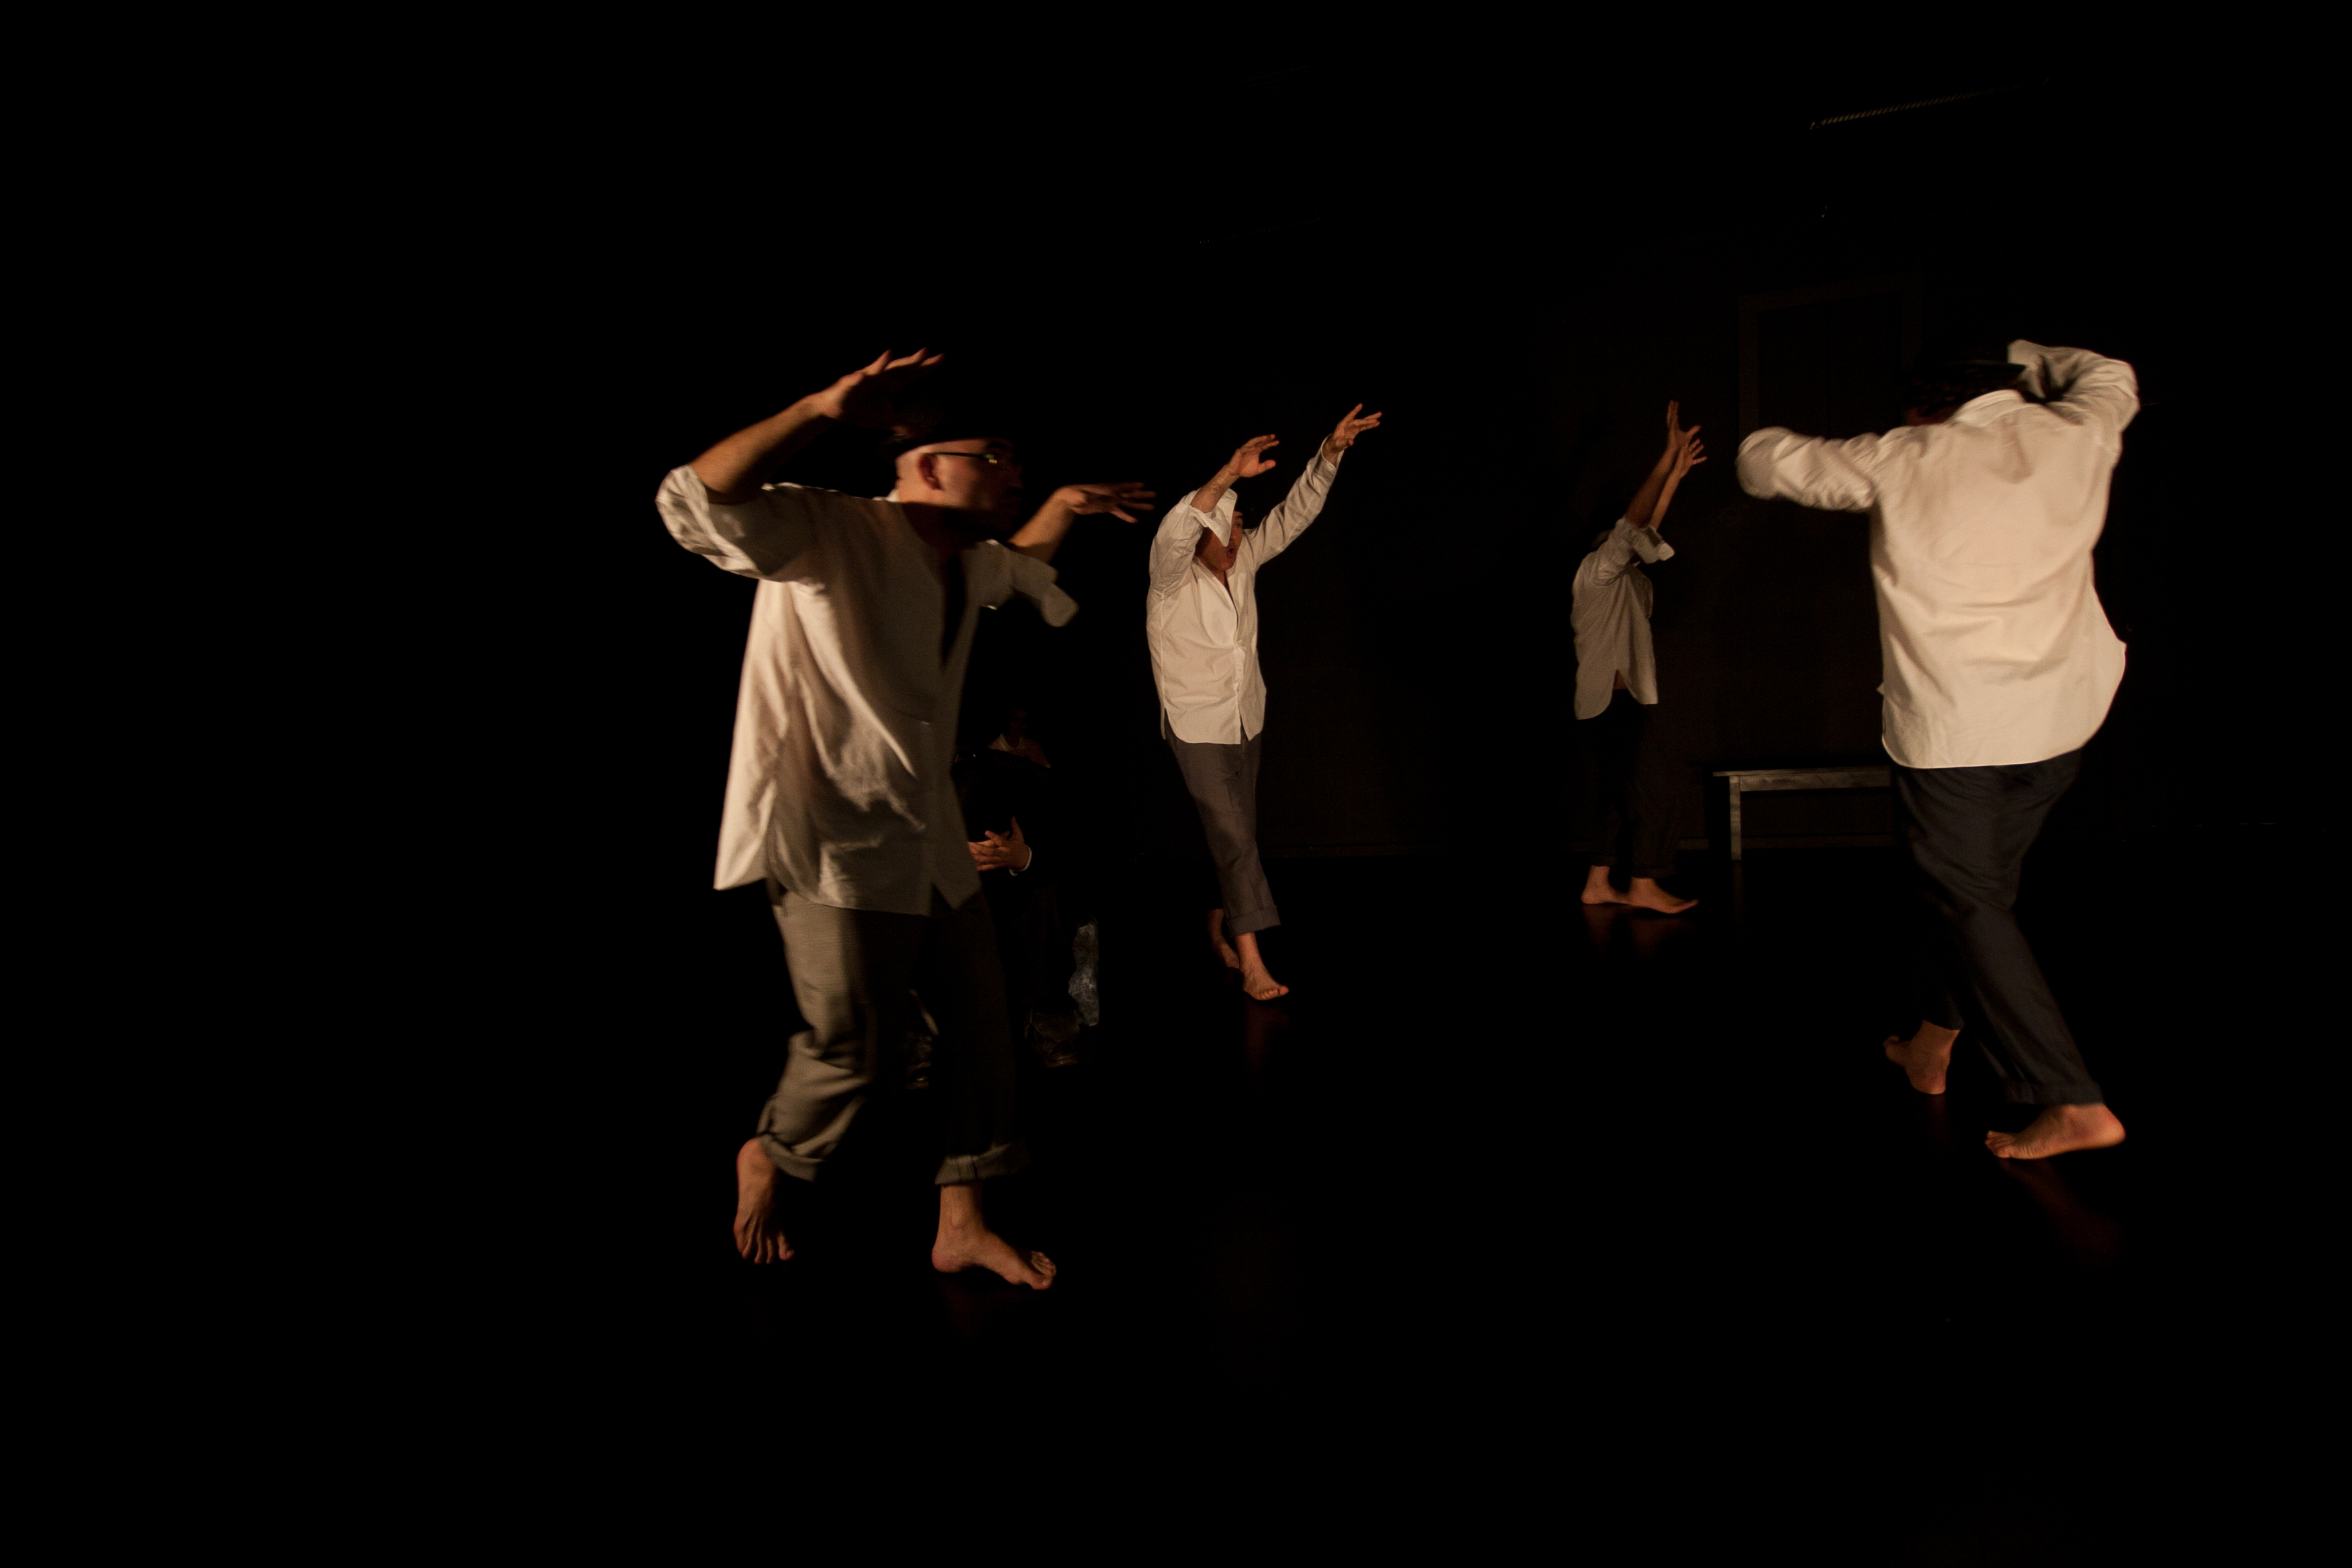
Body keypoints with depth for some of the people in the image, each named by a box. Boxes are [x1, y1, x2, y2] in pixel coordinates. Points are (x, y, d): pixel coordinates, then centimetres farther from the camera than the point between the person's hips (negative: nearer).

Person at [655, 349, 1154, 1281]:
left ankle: (961, 1225, 24)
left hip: (926, 840, 9)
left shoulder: (963, 562, 13)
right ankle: (768, 1159, 29)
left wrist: (1063, 508, 21)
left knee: (978, 1022, 9)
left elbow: (1014, 565, 38)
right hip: (836, 844, -9)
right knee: (860, 1047, -4)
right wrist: (824, 409, -34)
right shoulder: (833, 531, -13)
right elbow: (695, 504, -30)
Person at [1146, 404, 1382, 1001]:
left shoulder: (1244, 562, -2)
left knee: (1234, 833, 15)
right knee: (1233, 837, -11)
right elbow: (1172, 535, -41)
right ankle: (1251, 958, -8)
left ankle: (1219, 926, 33)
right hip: (1198, 729, -6)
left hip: (1248, 720, 6)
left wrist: (1331, 451, -15)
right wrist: (1228, 475, -49)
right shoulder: (1172, 579, -19)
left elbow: (1296, 513, -3)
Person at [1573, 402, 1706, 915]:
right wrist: (1668, 455, -16)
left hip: (1617, 703, 10)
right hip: (1609, 704, -10)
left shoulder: (1626, 577, 17)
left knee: (1621, 795, 10)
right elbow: (1634, 521, -17)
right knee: (1654, 791, -7)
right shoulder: (1597, 569, -8)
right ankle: (1643, 886, 0)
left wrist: (1677, 471, 14)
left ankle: (1598, 885, 14)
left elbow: (1649, 526, 18)